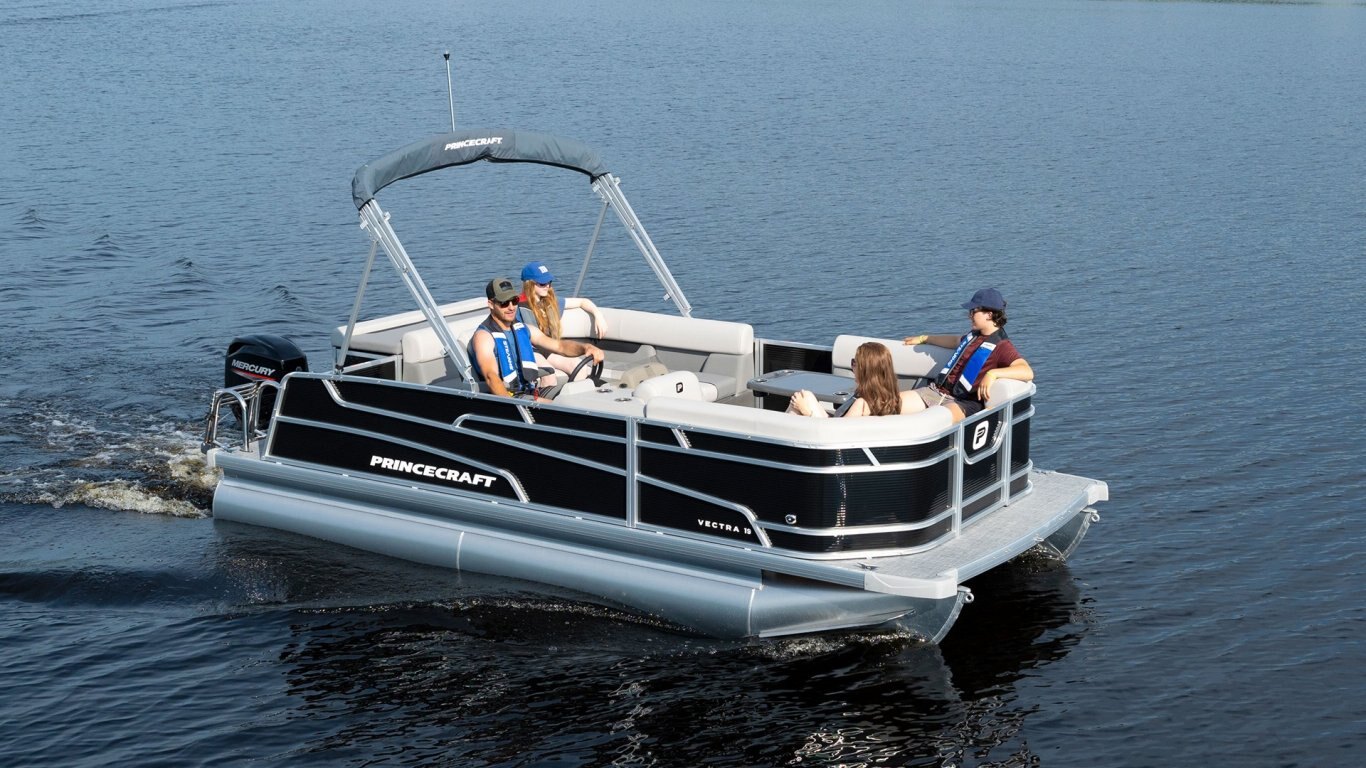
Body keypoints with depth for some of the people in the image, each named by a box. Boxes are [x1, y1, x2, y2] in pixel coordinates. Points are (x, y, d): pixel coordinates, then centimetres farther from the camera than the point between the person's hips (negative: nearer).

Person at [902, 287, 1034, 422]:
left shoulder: (1002, 346, -5)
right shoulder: (973, 335, 22)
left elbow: (1027, 372, -21)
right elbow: (955, 341, 46)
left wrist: (992, 374, -34)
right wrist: (923, 339, 55)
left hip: (963, 402, -8)